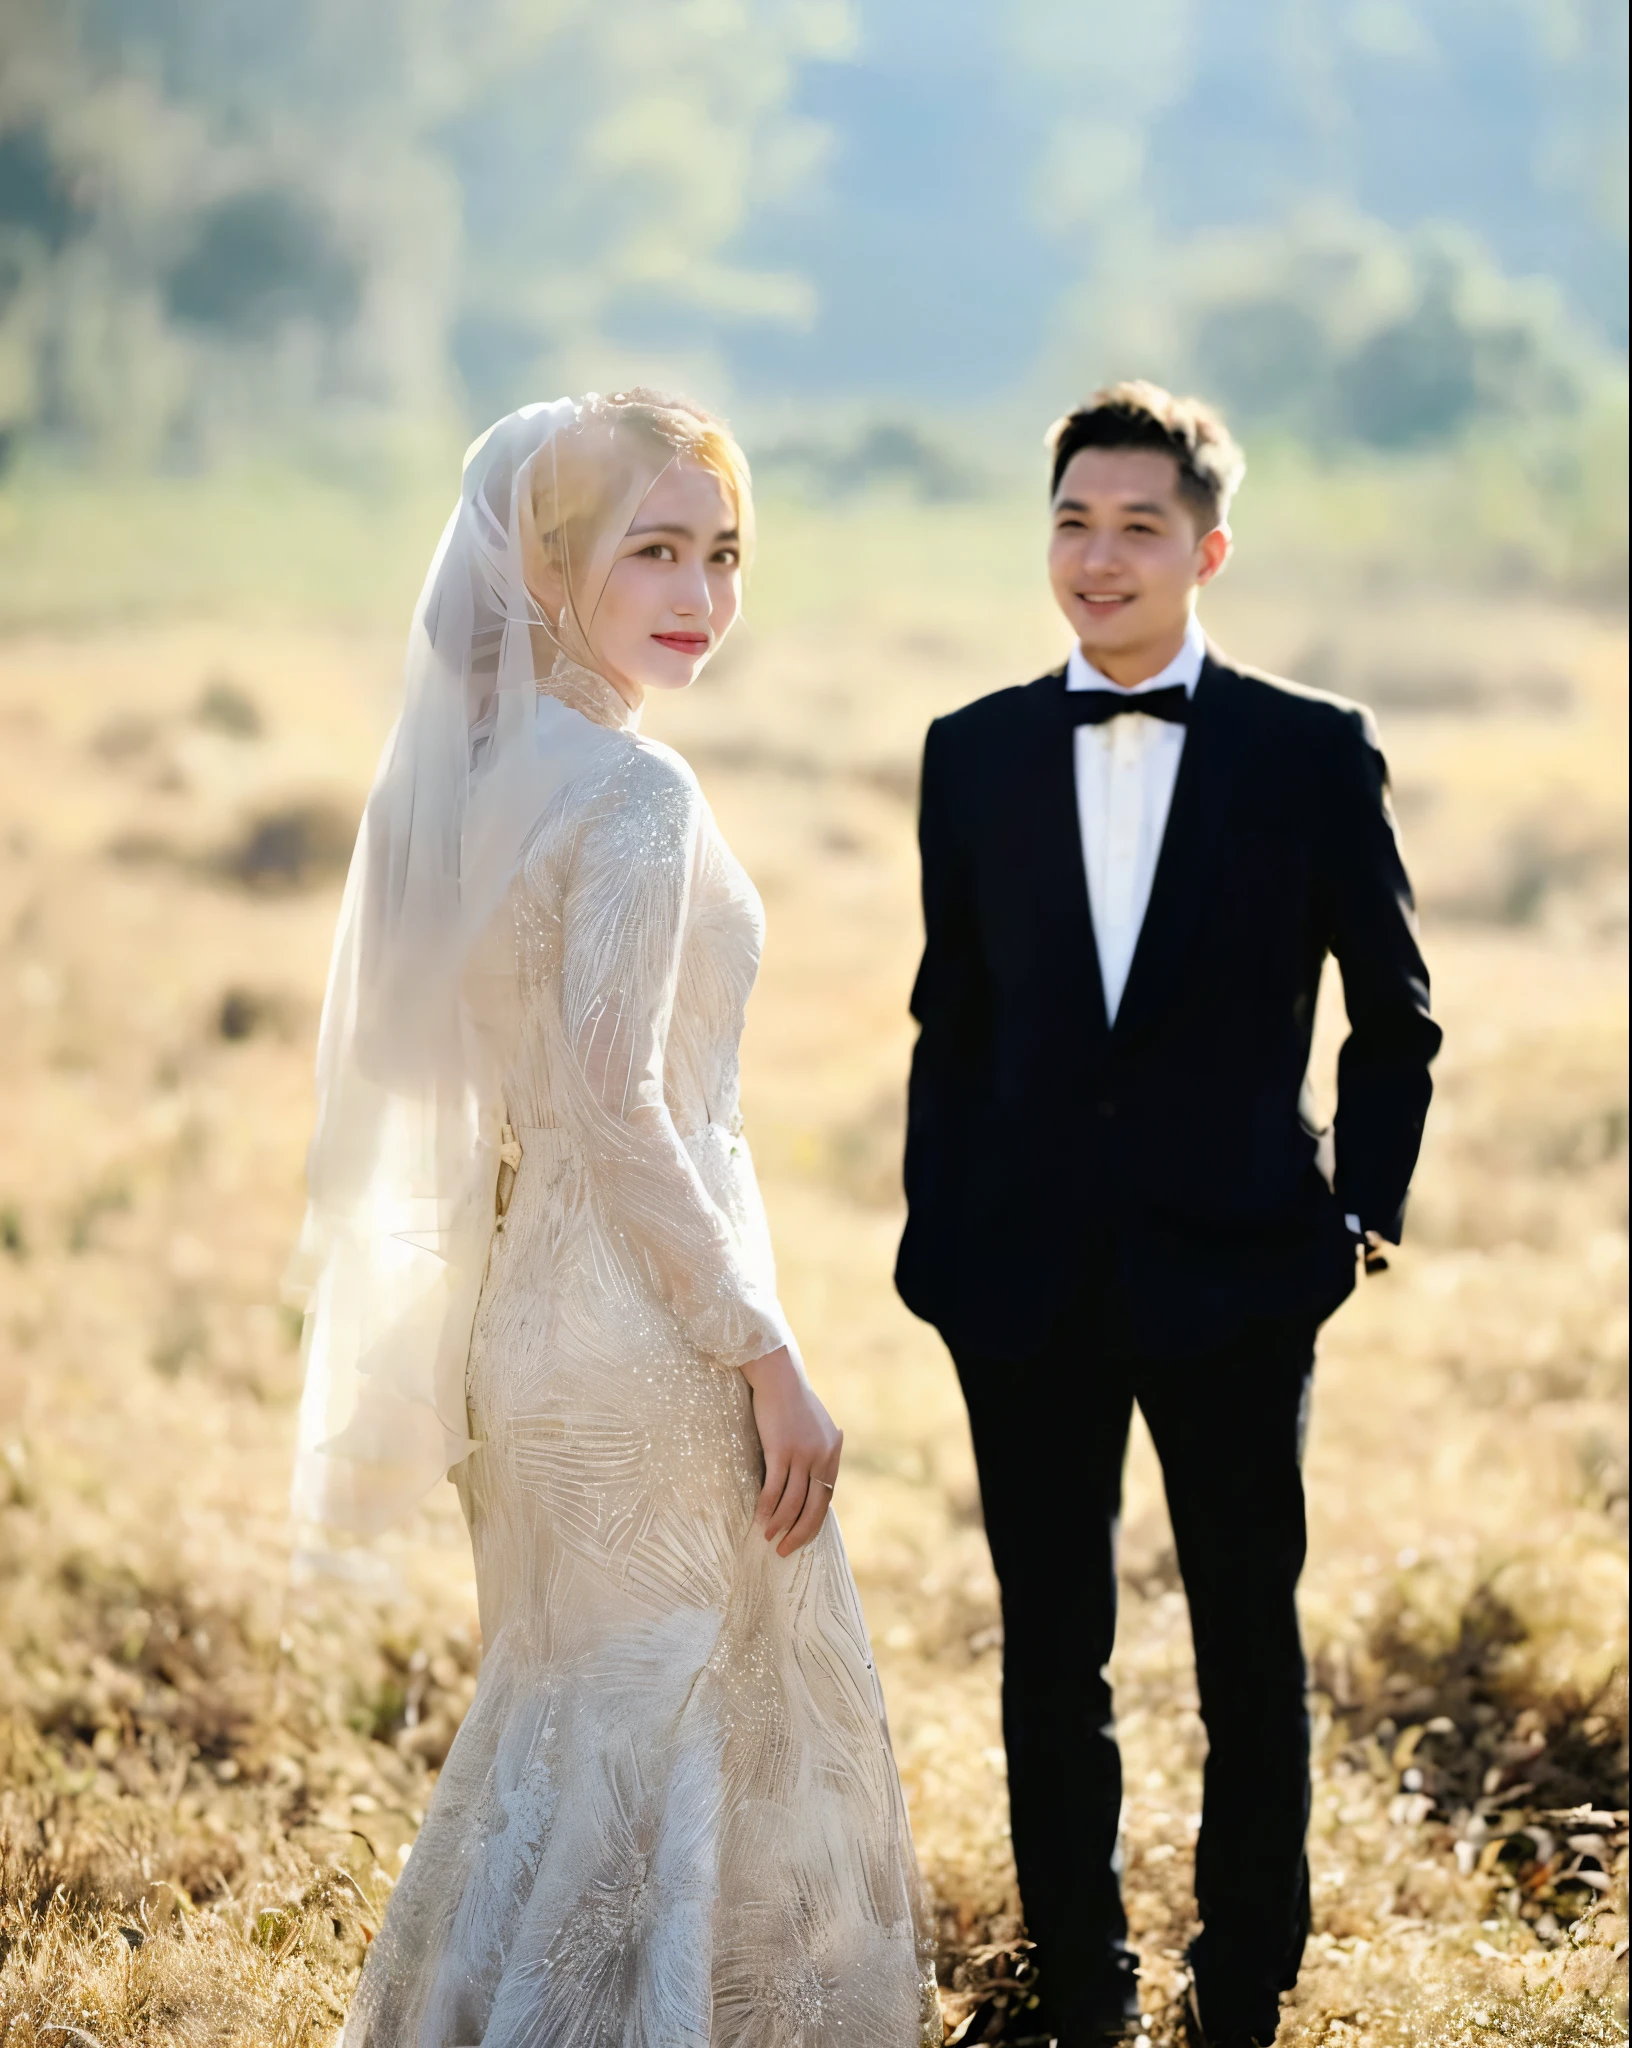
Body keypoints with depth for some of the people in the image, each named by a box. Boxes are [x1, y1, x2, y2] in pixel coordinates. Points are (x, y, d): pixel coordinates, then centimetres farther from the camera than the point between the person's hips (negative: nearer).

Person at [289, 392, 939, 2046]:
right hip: (649, 1324, -8)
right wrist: (768, 1356, -17)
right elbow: (619, 1108, -23)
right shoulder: (632, 791, -18)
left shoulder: (464, 773, 8)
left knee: (572, 1727, 20)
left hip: (526, 1309, 9)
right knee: (680, 1731, 3)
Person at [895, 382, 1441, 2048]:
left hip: (1234, 1269, -2)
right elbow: (954, 1021, 9)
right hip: (1028, 1278, 2)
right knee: (1050, 1657, 9)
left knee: (1250, 1656, 7)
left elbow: (1393, 1014, 6)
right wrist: (933, 1241, 4)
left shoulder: (1314, 751, -1)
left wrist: (1365, 1204, -1)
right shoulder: (975, 754, 6)